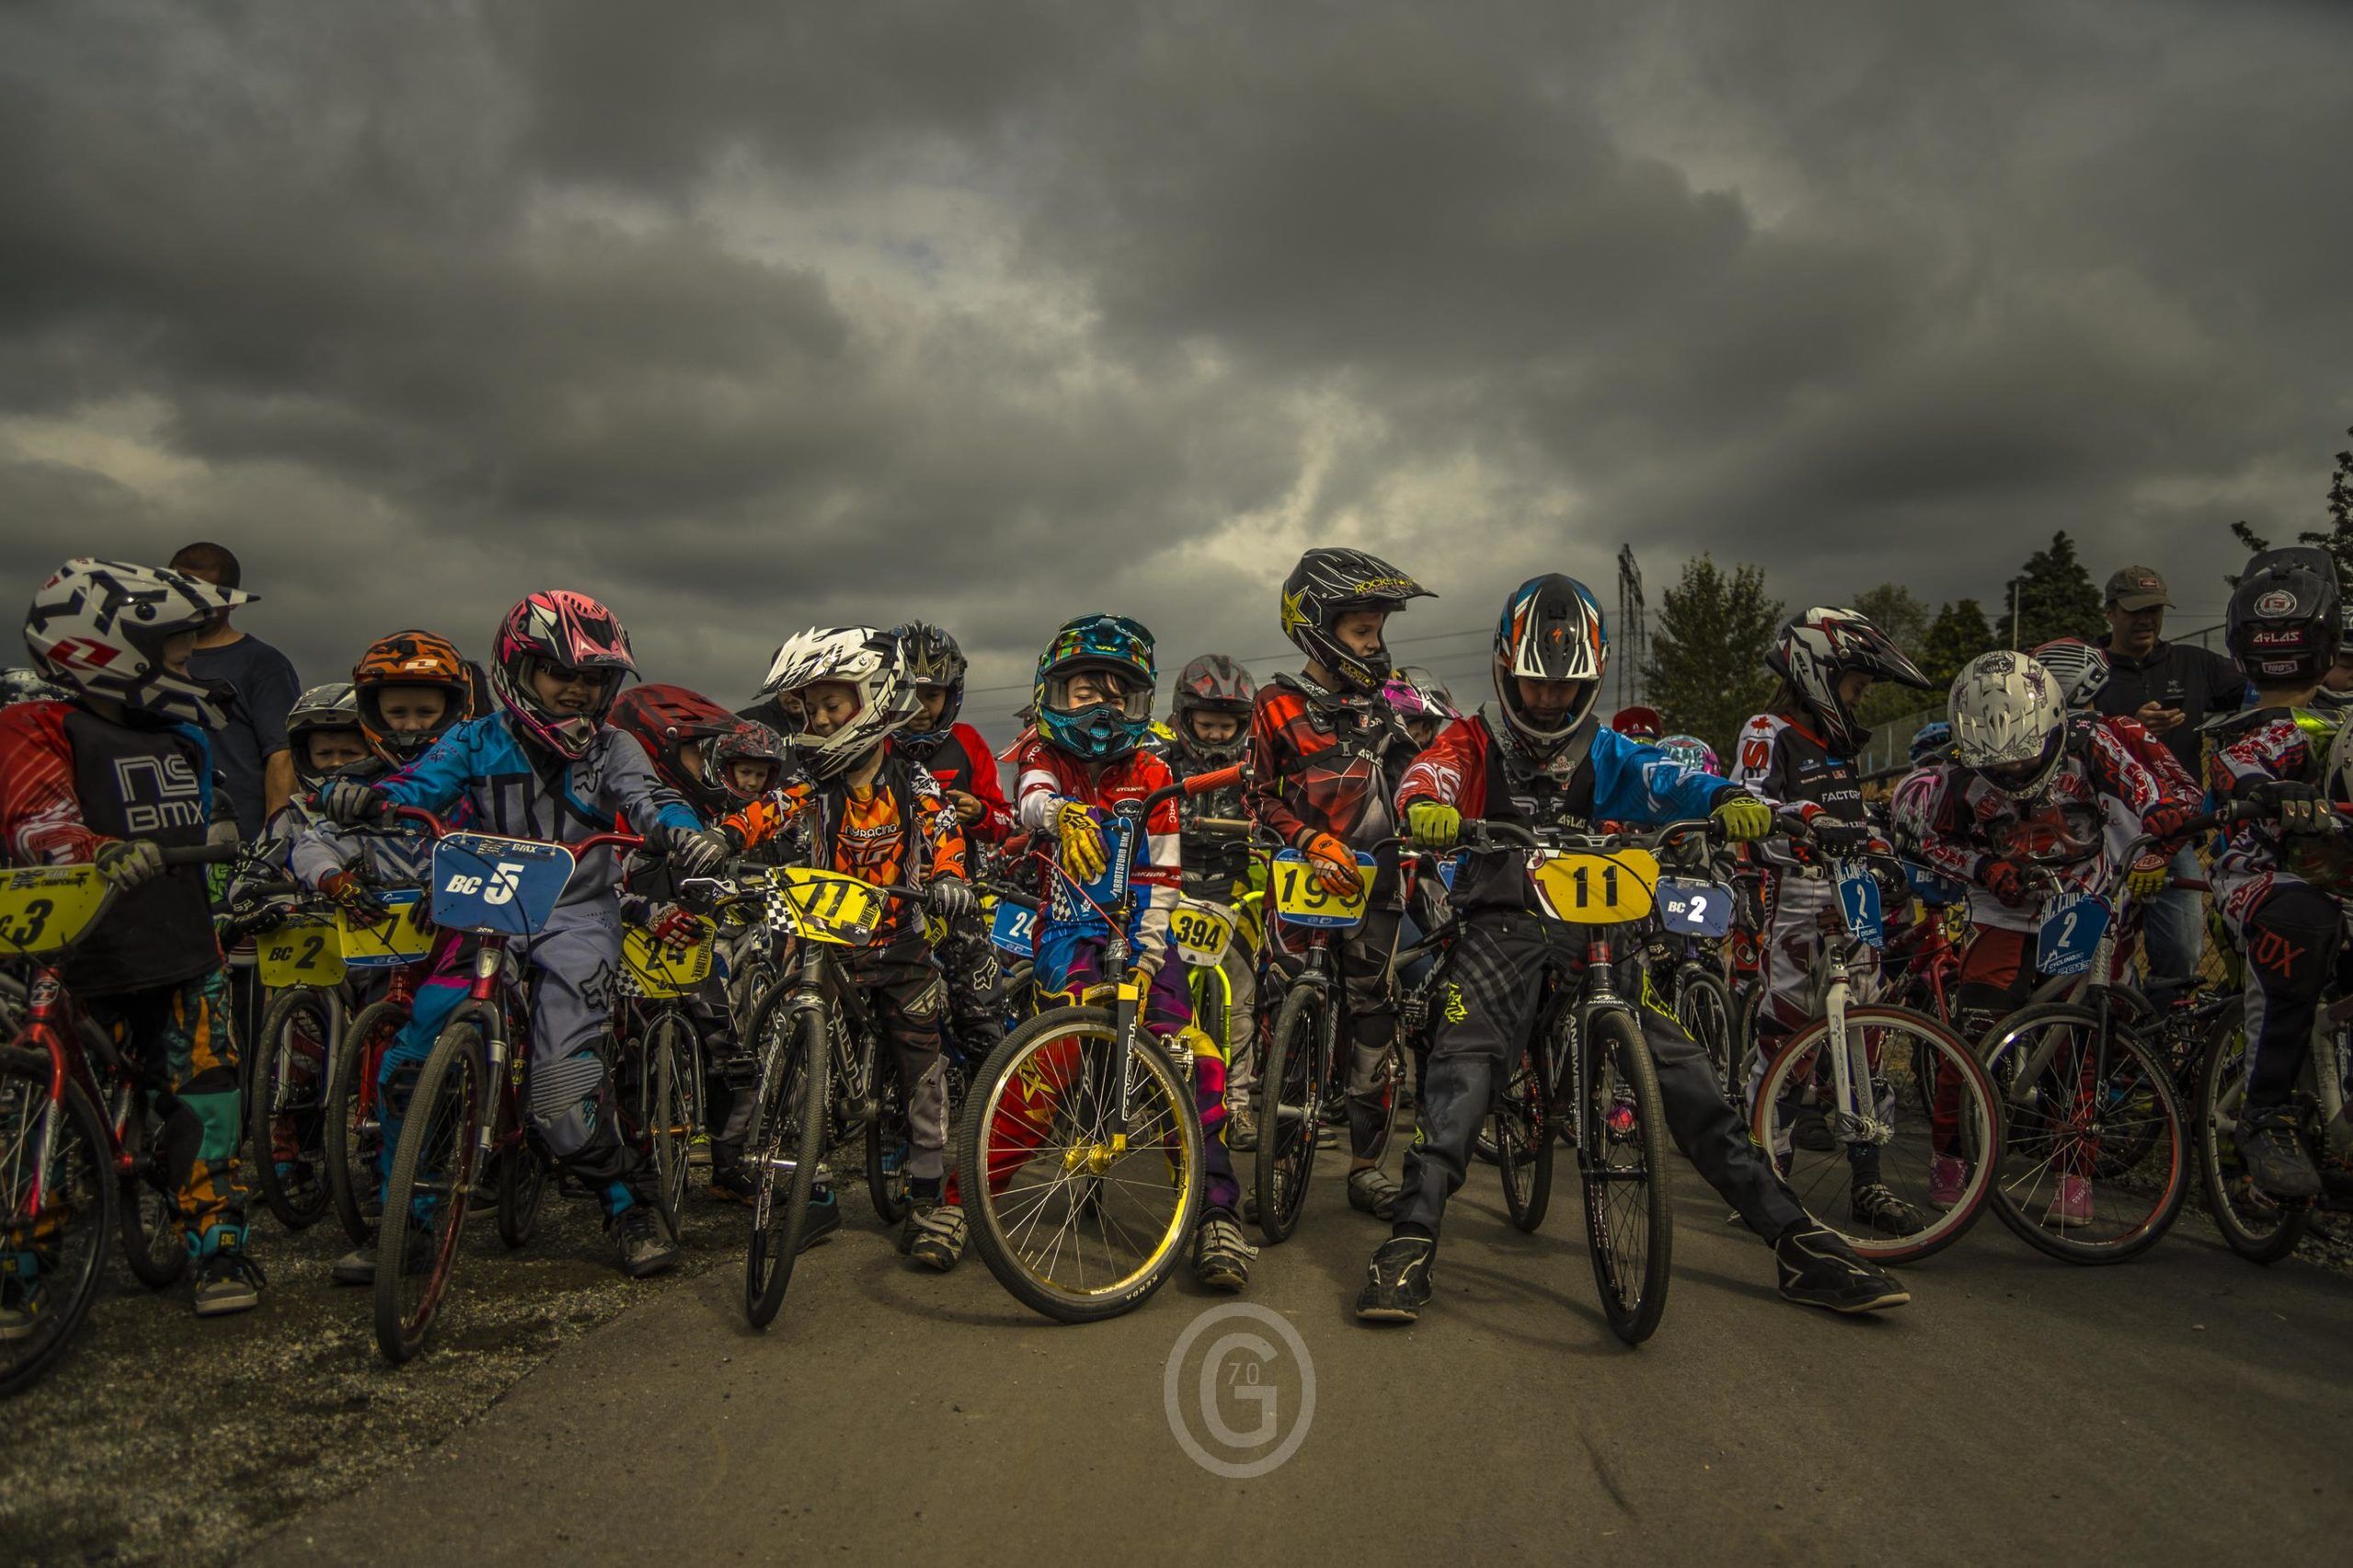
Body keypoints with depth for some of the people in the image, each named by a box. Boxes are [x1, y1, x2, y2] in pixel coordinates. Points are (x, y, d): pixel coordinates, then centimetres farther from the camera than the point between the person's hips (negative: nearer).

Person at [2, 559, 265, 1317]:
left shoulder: (184, 736, 12)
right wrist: (101, 854, -44)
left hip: (186, 954, 5)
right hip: (89, 961, -5)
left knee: (207, 1099, 2)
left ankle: (217, 1248, 13)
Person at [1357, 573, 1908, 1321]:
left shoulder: (1603, 753, 14)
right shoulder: (1475, 742, 7)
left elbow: (1664, 781, -6)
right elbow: (1434, 771, -16)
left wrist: (1727, 798, -29)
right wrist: (1426, 803, -42)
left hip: (1592, 928, 2)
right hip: (1500, 926, -2)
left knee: (1680, 1067, -7)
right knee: (1461, 1065, -25)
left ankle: (1798, 1241, -2)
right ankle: (1410, 1244, -22)